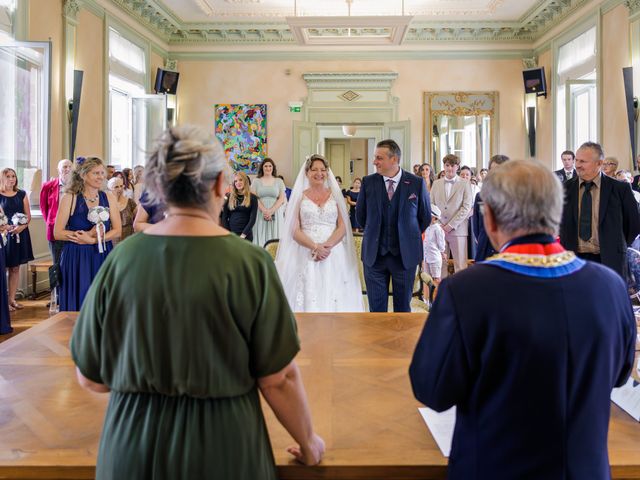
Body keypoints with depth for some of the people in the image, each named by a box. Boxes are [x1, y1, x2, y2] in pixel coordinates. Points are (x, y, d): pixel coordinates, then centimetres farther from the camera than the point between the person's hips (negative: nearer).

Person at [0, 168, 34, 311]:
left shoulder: (22, 194, 7)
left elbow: (28, 215, 6)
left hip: (20, 234, 4)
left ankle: (12, 299, 17)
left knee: (15, 268, 9)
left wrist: (22, 226, -12)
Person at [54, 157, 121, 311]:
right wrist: (89, 234, -14)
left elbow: (117, 231, 1)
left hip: (102, 257, 3)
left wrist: (92, 240, -13)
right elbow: (58, 233, -6)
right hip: (76, 259, -2)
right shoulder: (69, 198, -2)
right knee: (78, 305, 2)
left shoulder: (108, 198, 6)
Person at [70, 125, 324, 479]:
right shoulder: (249, 262, -16)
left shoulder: (121, 258, -9)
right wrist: (308, 442, 6)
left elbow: (90, 376, 0)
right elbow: (279, 379, -11)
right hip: (220, 447, -2)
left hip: (133, 447, 2)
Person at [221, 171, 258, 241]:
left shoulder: (252, 198, 3)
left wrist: (243, 234, -12)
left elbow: (252, 219, -3)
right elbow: (224, 217, 7)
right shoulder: (229, 197, 8)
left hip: (246, 235, -1)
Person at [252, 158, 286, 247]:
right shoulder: (256, 181, 9)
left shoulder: (279, 181, 10)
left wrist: (270, 211, -11)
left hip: (275, 213, 0)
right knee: (261, 236, -4)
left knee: (274, 235, -3)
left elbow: (281, 199, 2)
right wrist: (265, 211, -13)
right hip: (260, 212, 0)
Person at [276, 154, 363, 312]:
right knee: (308, 294, -6)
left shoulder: (335, 195, 10)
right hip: (306, 255, -1)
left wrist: (327, 246, -14)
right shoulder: (300, 196, 7)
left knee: (334, 296, -3)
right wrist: (315, 247, -14)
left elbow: (342, 227, 3)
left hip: (333, 254, 1)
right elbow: (295, 231, 0)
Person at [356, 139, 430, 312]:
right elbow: (360, 215, 12)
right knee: (376, 307, 7)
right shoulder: (368, 182, -1)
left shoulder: (417, 183, -5)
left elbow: (426, 217, 7)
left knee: (403, 306, 10)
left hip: (405, 255, -1)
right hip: (374, 254, 1)